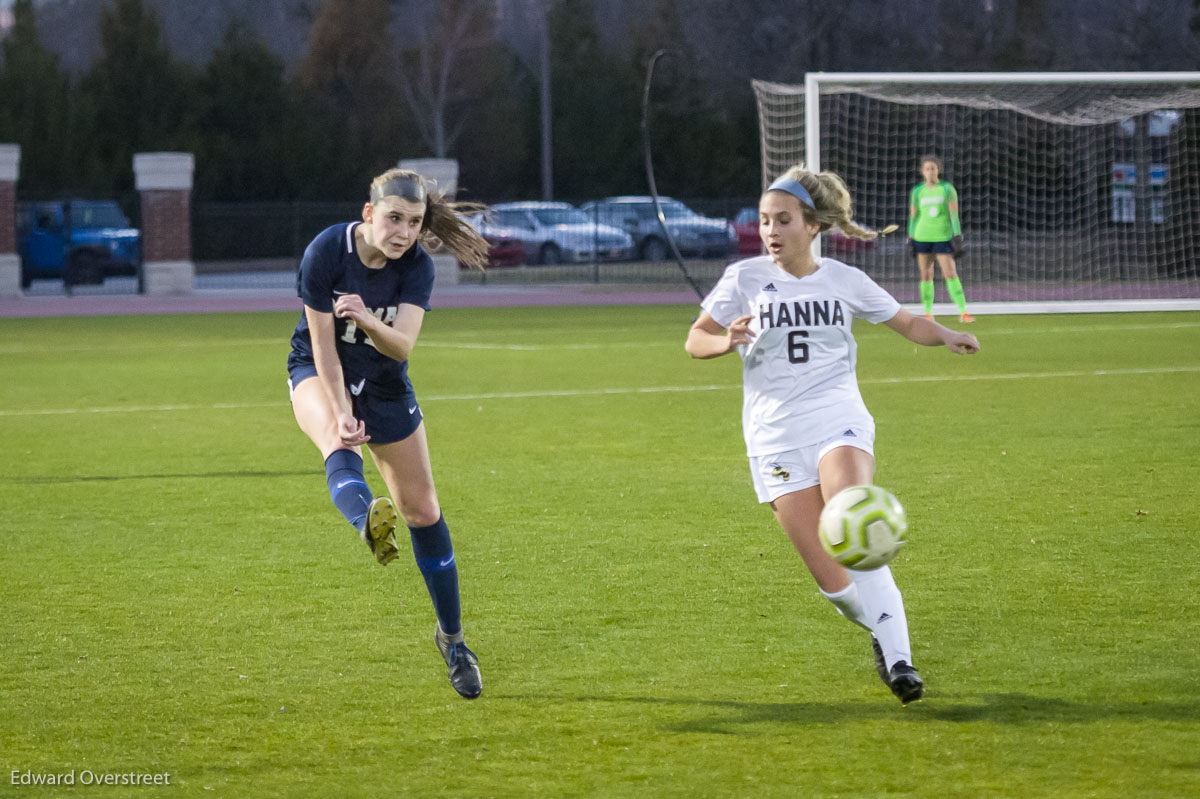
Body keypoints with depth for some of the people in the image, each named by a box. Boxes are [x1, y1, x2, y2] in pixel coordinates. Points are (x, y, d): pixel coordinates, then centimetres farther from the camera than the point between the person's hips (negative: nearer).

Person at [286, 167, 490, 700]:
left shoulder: (417, 266, -18)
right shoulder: (326, 252, -24)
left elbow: (401, 345, -29)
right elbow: (323, 344, -22)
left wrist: (366, 319, -49)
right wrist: (342, 415, -28)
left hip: (385, 382, 3)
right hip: (319, 372, -3)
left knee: (423, 510, 2)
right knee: (339, 442, -38)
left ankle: (451, 636, 16)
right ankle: (369, 524, -71)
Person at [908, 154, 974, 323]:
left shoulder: (947, 188, 1)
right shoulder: (917, 191, 7)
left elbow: (954, 214, -1)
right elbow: (913, 216, 12)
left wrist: (957, 236, -8)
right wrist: (911, 239, 9)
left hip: (943, 238, -2)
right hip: (922, 238, 2)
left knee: (951, 274, -11)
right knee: (926, 276, 3)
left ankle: (963, 312, -13)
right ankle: (928, 313, 12)